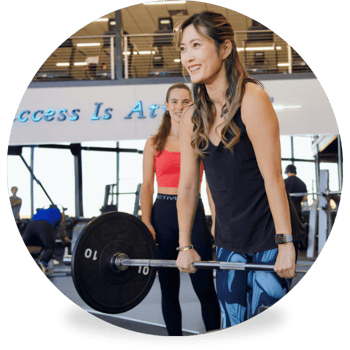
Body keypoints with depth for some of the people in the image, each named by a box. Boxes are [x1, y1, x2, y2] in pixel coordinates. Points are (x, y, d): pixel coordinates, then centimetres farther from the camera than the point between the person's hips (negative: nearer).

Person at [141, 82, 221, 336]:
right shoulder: (154, 144, 10)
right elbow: (147, 186, 5)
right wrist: (146, 223, -7)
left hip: (193, 212, -1)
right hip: (163, 212, 1)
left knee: (204, 286, -5)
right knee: (168, 288, 7)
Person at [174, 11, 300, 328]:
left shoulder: (251, 100, -16)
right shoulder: (191, 118, 3)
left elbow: (272, 177, -18)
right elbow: (187, 186, 8)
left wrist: (285, 244, -18)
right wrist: (185, 245, 12)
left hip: (268, 241, -6)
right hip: (229, 244, 6)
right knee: (232, 328, 13)